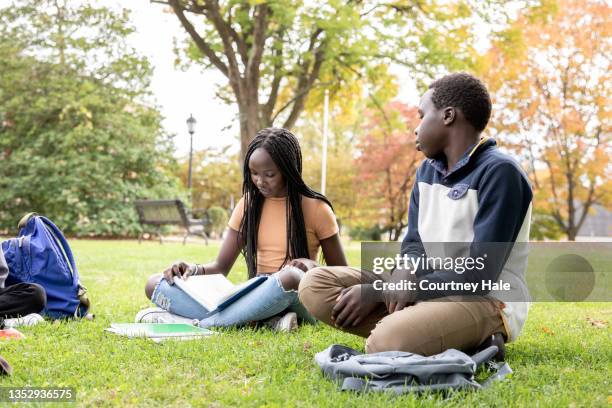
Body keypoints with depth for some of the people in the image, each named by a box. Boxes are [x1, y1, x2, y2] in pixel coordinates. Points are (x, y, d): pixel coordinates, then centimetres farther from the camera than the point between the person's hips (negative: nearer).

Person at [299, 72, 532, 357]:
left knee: (388, 342, -37)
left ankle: (473, 345, -9)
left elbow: (479, 275, -19)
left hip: (486, 301, -9)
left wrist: (376, 292, -17)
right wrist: (406, 273, -15)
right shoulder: (427, 171, 12)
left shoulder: (499, 173, -14)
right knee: (315, 284, -7)